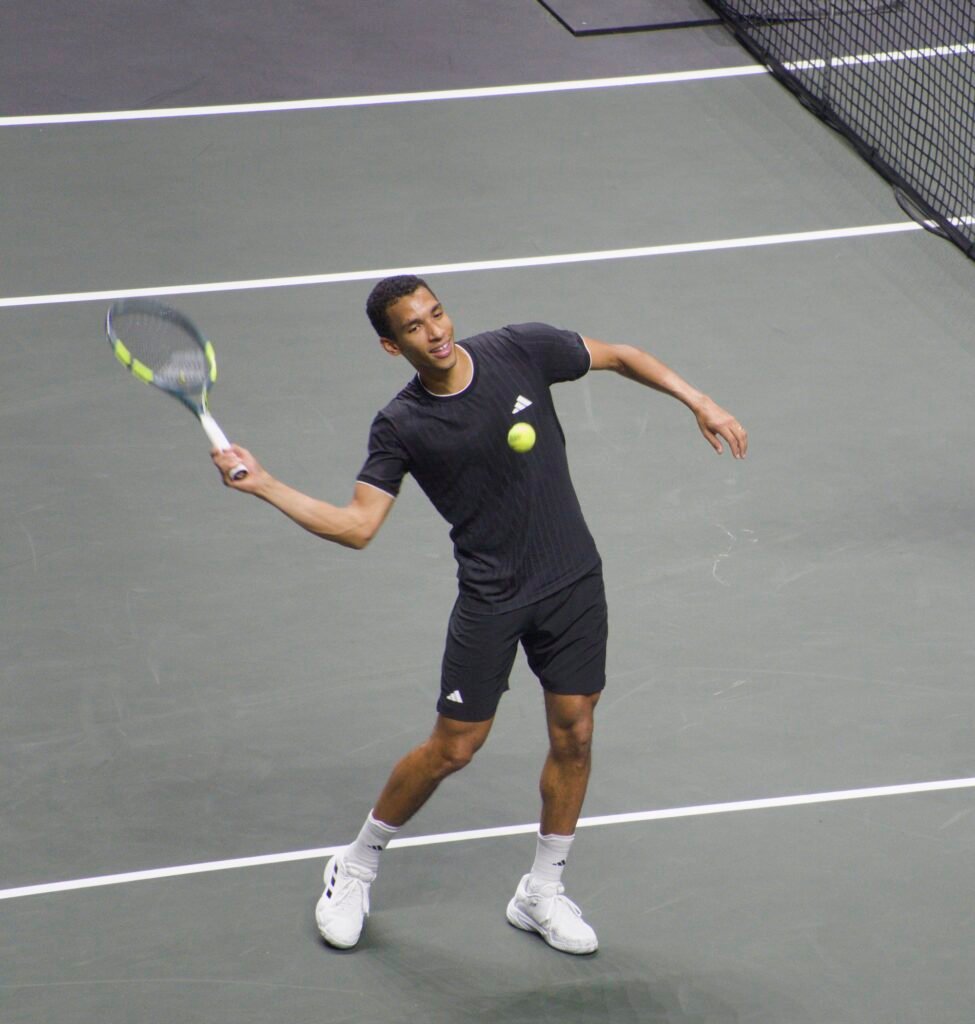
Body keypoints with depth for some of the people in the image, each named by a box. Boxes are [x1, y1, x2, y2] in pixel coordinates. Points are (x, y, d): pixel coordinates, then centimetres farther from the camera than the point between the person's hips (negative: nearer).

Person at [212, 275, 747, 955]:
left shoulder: (521, 351, -8)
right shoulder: (402, 427, -11)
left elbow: (620, 357, 5)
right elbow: (357, 525, -13)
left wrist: (699, 402, -1)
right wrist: (262, 485, -22)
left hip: (574, 580, 2)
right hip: (490, 597, -2)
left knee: (574, 736, 4)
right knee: (454, 748, -1)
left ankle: (542, 894, 21)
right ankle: (357, 867, 21)